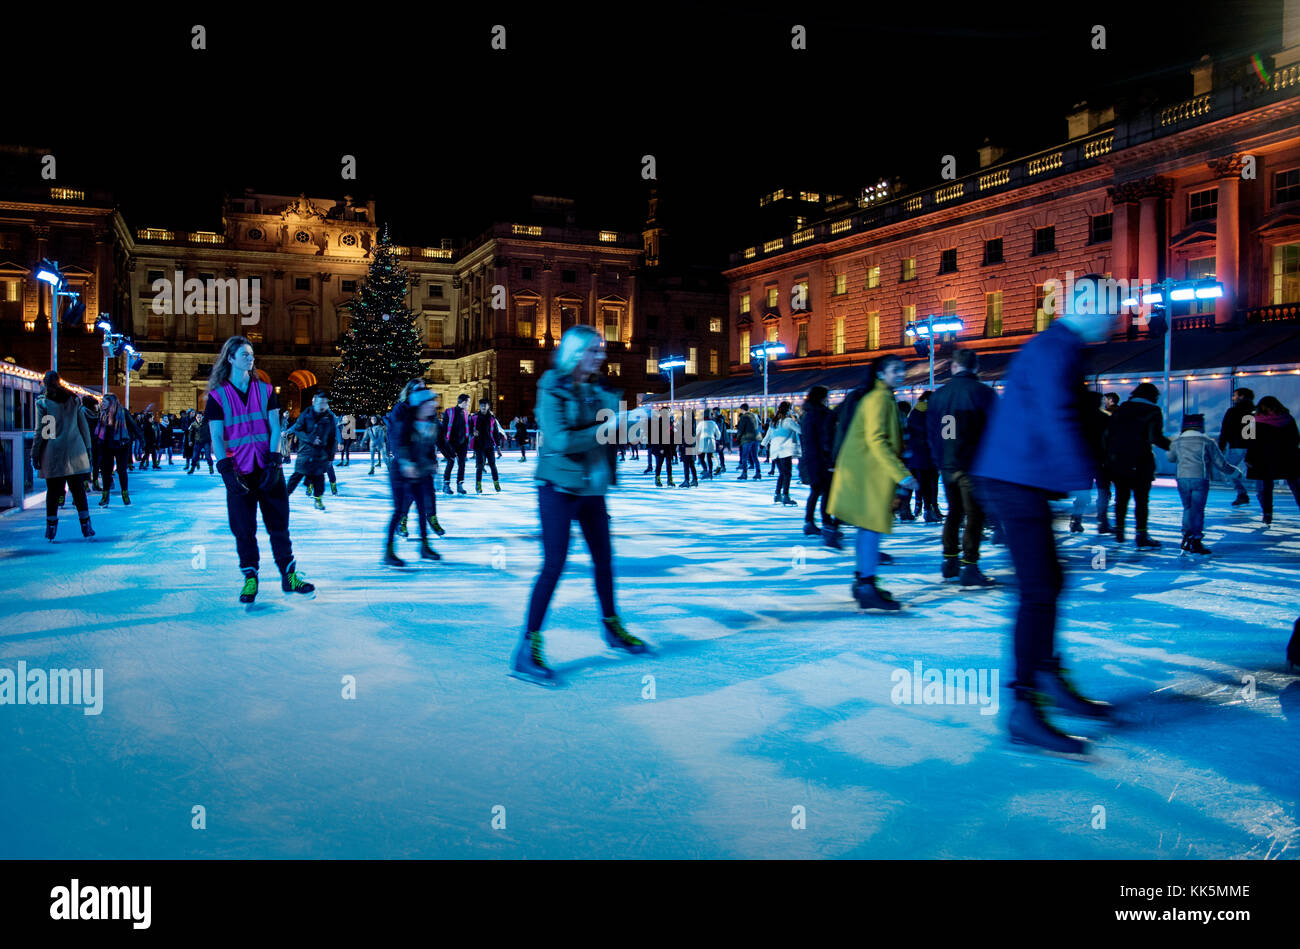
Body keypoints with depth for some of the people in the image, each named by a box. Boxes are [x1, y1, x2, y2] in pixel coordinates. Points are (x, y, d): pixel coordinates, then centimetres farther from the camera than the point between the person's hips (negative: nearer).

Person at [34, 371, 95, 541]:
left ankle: (51, 529, 6)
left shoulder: (42, 402, -2)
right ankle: (86, 527, 4)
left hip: (53, 454, -2)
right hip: (75, 452, 2)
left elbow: (40, 431, -3)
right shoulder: (74, 400, 7)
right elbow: (84, 427, 9)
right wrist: (87, 448, 14)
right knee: (78, 489, 6)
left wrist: (35, 454, 3)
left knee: (53, 491, 4)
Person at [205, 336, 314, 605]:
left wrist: (273, 463, -9)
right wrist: (227, 471, -14)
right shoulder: (218, 396, 1)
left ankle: (289, 576, 13)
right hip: (239, 471, -1)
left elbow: (275, 428, 2)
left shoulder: (265, 390, 7)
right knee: (243, 528, 2)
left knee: (279, 523, 5)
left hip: (268, 468, 2)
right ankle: (250, 579, 14)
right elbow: (216, 437, -4)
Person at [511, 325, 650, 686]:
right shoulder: (552, 391, -11)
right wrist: (606, 427, -21)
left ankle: (612, 628, 33)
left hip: (592, 490, 7)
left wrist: (629, 419, -1)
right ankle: (526, 651, -5)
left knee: (604, 561, 14)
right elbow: (561, 440, -24)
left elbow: (608, 435, 18)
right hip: (559, 489, -7)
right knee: (554, 566, -10)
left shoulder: (597, 391, 9)